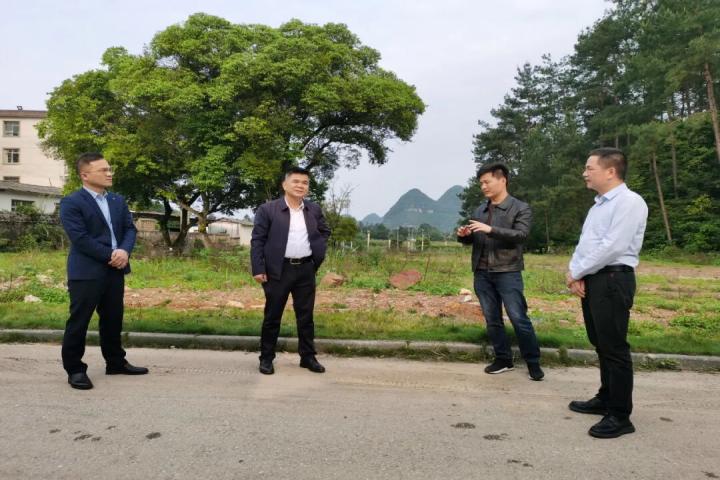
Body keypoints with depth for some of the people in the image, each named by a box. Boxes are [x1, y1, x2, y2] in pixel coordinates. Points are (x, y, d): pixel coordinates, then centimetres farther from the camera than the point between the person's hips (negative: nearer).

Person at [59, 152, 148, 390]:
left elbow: (130, 228, 7)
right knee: (78, 321, 2)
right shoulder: (71, 203, -8)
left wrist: (125, 251, -13)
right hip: (86, 272, -6)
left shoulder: (118, 200, 13)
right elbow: (80, 238, -17)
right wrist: (111, 255, -17)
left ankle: (116, 362, 27)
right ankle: (75, 369, 14)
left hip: (115, 271, 7)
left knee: (113, 319, 15)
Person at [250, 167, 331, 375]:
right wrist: (258, 269, -11)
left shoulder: (314, 210, 8)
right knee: (272, 316, 6)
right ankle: (266, 358, 19)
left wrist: (319, 251, 8)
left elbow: (325, 231, 23)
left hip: (306, 270, 3)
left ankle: (308, 357, 21)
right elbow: (257, 240, -5)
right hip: (278, 270, -3)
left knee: (306, 316, 9)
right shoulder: (268, 209, -4)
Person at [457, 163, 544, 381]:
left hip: (508, 273, -5)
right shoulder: (480, 210, 12)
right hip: (482, 273, 5)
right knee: (492, 320, 10)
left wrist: (491, 230, -26)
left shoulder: (521, 208, -2)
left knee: (519, 319, -2)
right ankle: (503, 359, 24)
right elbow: (473, 240, 19)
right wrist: (464, 235, -4)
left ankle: (533, 362, 14)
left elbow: (521, 235, -16)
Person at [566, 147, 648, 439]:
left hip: (613, 280, -9)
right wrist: (575, 275, -2)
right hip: (590, 281, 9)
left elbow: (612, 247, -20)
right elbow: (583, 244, 15)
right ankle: (606, 399, 31)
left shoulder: (629, 201, -12)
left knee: (614, 348, -3)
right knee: (601, 345, 17)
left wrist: (576, 272, -11)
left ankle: (620, 416, 7)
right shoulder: (598, 205, 18)